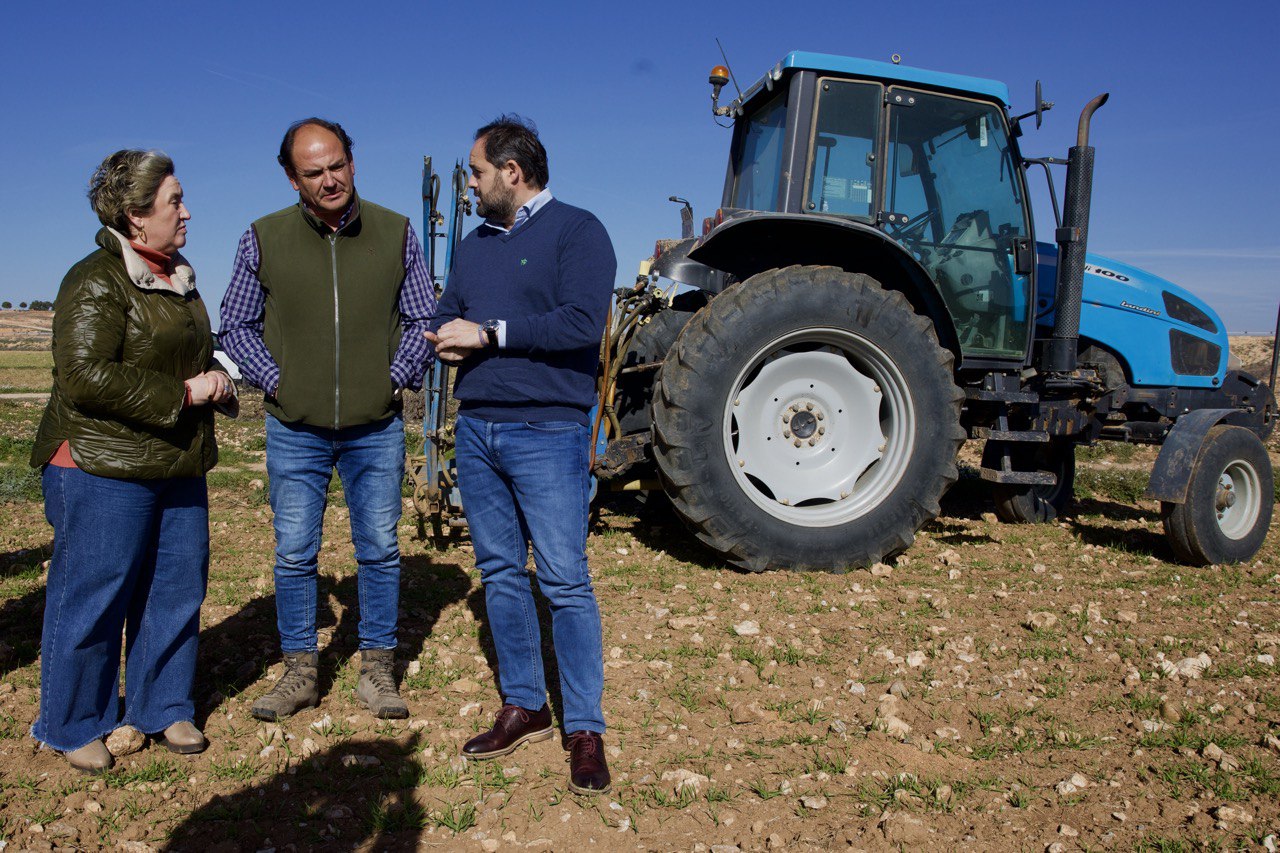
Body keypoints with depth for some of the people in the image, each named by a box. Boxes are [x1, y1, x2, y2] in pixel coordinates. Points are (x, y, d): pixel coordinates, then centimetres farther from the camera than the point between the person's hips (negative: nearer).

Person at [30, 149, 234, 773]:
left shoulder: (179, 279, 16)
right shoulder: (96, 282, -12)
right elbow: (84, 377, -22)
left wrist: (217, 380, 8)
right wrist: (181, 393, -19)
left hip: (178, 467, 8)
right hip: (104, 469, -8)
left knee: (177, 591, 12)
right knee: (92, 598, 2)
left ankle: (163, 708, 27)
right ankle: (73, 726, 20)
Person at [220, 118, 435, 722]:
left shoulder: (396, 233, 0)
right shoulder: (264, 239, -1)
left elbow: (422, 318, 7)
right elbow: (236, 325, 7)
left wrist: (396, 378, -4)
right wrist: (275, 381, -4)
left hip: (376, 429, 0)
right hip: (295, 430, 0)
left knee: (380, 551, 6)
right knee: (295, 555, 7)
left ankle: (377, 670, 21)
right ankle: (299, 672, 22)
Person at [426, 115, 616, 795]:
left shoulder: (576, 231, -4)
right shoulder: (475, 243, 19)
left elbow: (582, 322, -17)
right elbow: (445, 317, 21)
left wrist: (489, 333, -13)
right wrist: (447, 338, -3)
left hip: (546, 432, -7)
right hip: (476, 428, 7)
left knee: (564, 581, -5)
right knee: (499, 573, 11)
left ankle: (585, 730, 6)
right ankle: (523, 708, 24)